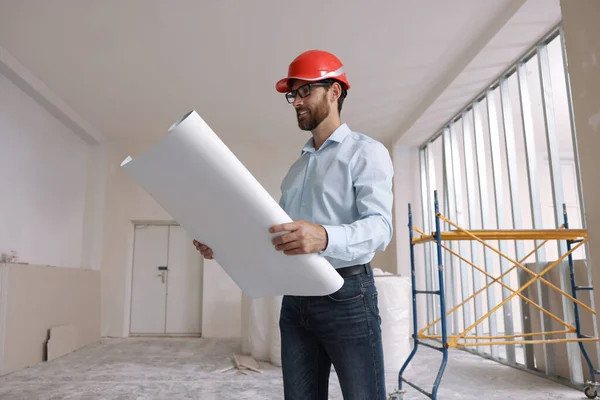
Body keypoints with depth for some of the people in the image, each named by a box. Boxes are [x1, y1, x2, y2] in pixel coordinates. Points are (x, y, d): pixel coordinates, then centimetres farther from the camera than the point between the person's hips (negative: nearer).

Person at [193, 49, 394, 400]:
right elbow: (277, 231, 18)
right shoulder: (297, 167, 20)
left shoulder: (366, 152, -3)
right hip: (295, 298, 7)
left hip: (346, 295, -6)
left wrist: (324, 238, -36)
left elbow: (379, 226, -17)